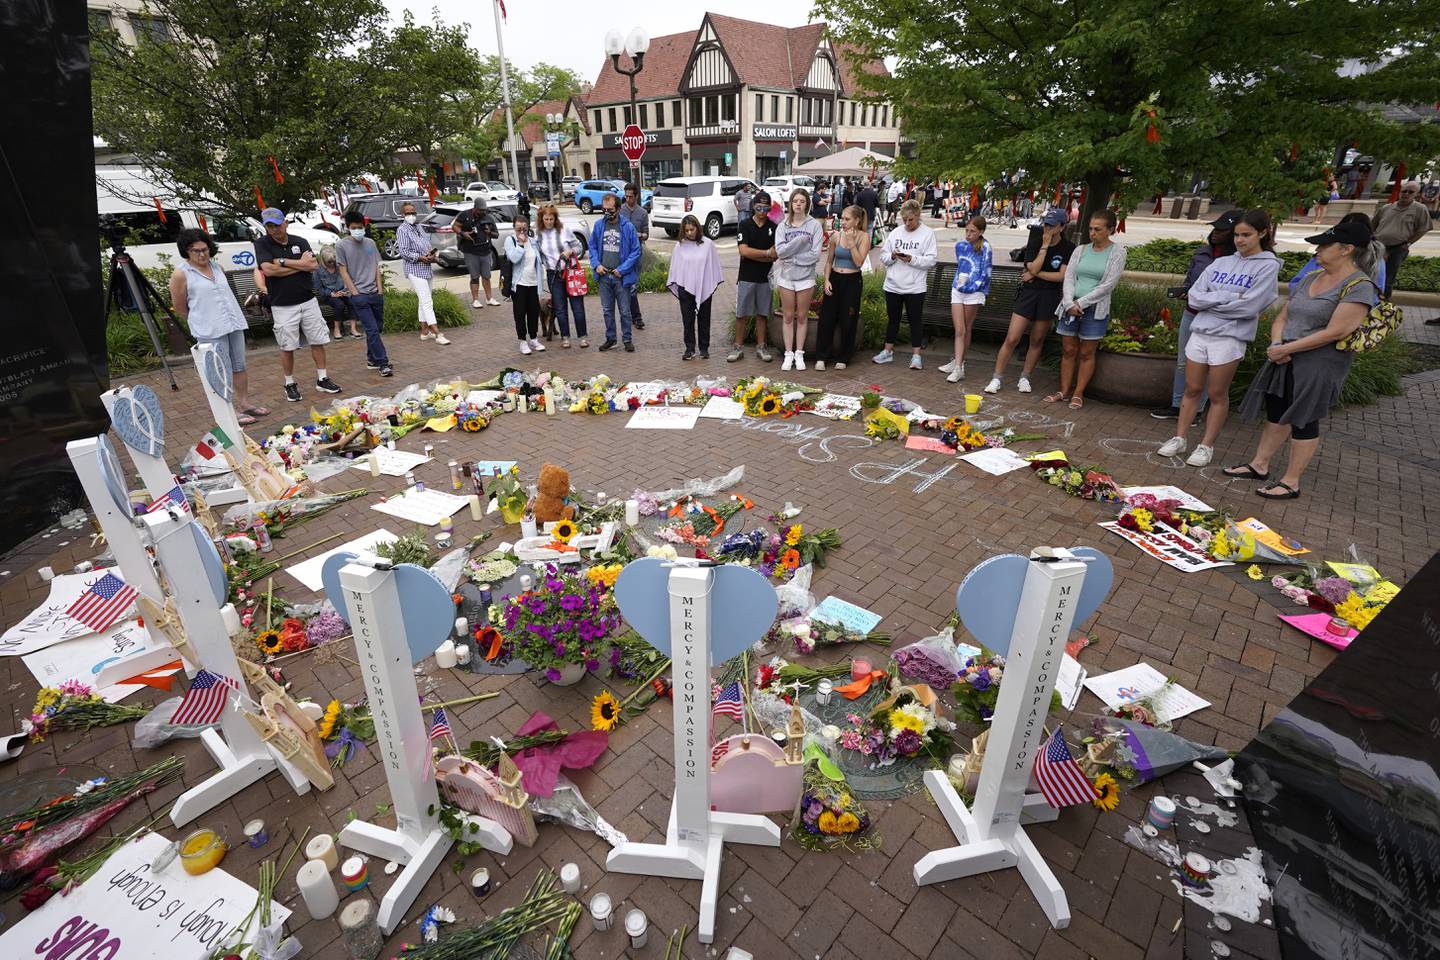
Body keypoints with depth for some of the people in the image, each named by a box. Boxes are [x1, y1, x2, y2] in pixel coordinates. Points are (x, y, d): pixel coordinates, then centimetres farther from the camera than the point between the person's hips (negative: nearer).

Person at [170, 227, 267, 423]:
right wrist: (200, 321, 9)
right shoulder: (181, 274, -7)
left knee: (239, 366, 11)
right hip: (211, 331, -6)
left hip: (234, 323, 6)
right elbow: (179, 307, 0)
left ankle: (244, 403, 21)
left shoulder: (215, 265, 11)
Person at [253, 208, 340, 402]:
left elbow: (313, 265, -8)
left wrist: (283, 261, -11)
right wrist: (300, 264, -10)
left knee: (318, 341, 5)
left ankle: (322, 379, 16)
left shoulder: (300, 242, 6)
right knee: (287, 347, 3)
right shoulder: (262, 244, -2)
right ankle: (290, 384, 16)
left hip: (308, 301, 2)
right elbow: (268, 269, -16)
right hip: (282, 306, -2)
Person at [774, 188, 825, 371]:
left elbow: (815, 254, -12)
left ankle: (799, 354, 17)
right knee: (788, 316, 6)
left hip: (806, 276, -1)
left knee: (802, 316, 7)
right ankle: (788, 354, 15)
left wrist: (792, 258, -13)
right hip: (786, 276, 1)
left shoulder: (815, 225, -4)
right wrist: (799, 240, -20)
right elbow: (780, 251, -11)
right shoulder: (783, 225, 1)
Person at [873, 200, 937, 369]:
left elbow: (930, 260, -9)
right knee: (893, 319, 14)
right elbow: (883, 256, 7)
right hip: (893, 285, 4)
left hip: (915, 287, -3)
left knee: (914, 321, 3)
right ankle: (888, 352, 25)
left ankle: (916, 356, 10)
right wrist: (892, 256, -13)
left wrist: (912, 259, -21)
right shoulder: (895, 233, 8)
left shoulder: (928, 234, -3)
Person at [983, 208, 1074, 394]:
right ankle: (996, 378, -1)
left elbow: (1062, 276, -10)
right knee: (1011, 339, -7)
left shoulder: (1068, 248, -2)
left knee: (1037, 341, 9)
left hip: (1049, 297, 1)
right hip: (1028, 293, 0)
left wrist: (1035, 274, -8)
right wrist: (1045, 245, -14)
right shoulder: (1035, 243, 0)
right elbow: (1033, 268, -14)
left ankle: (1024, 378, 21)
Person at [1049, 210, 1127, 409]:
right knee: (1069, 350, 7)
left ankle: (1078, 394, 9)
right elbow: (1069, 277, 2)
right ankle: (1063, 391, 14)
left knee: (1086, 353, 3)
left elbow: (1108, 285, -9)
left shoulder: (1117, 252, -2)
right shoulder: (1081, 249, 9)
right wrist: (1070, 303, -12)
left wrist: (1081, 303, -13)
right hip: (1071, 306, 3)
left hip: (1095, 309, -3)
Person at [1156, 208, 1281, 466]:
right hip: (1199, 333, 4)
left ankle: (1207, 446, 14)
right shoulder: (1221, 263, 10)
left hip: (1229, 338, -4)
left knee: (1217, 394, 5)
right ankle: (1179, 438, 18)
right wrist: (1229, 297, -11)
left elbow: (1249, 306, -13)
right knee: (1192, 389, 9)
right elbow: (1194, 297, -1)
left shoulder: (1268, 266, -1)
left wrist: (1210, 302, -6)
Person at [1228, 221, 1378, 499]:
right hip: (1286, 360, 7)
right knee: (1276, 411, 12)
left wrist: (1286, 349, -19)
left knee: (1303, 420, -1)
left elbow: (1335, 332, -21)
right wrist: (1276, 344, -7)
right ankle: (1259, 465, 24)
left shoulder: (1359, 287, -13)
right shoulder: (1311, 278, 10)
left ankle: (1291, 483, 8)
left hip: (1320, 364, -7)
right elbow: (1282, 317, 11)